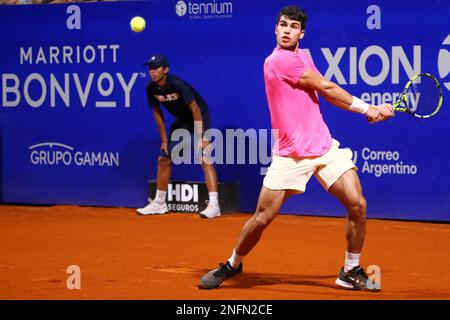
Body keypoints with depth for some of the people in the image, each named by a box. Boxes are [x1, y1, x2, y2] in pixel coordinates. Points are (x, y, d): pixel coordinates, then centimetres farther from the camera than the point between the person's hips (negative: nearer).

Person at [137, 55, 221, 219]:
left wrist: (201, 137, -32)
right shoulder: (151, 88, -9)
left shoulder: (177, 85, -29)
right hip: (181, 121, 7)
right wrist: (164, 140, 3)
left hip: (199, 117, -7)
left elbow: (195, 109, -28)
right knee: (163, 160, 8)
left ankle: (214, 205, -28)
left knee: (204, 158, -21)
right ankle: (159, 203, 22)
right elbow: (158, 113, 4)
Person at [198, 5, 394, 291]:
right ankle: (232, 265, 23)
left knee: (357, 204, -7)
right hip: (290, 155, -6)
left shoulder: (303, 57, 14)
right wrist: (366, 108, 5)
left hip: (325, 147, 6)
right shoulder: (279, 60, -12)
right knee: (262, 218, -3)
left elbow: (329, 95, 12)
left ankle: (351, 272, 10)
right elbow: (327, 88, -6)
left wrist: (372, 110, 3)